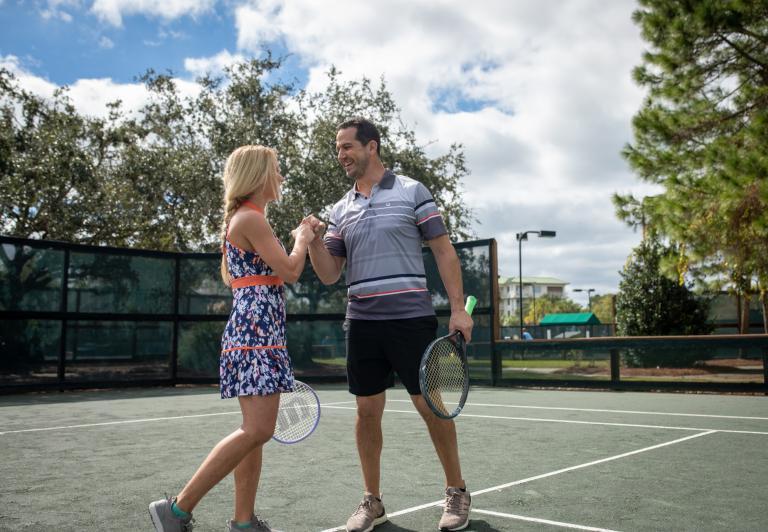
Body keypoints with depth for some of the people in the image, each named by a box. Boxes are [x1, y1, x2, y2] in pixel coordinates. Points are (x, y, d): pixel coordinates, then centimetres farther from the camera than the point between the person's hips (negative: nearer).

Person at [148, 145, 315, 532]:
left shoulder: (242, 219, 21)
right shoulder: (251, 218, -10)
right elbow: (290, 272, -12)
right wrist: (302, 241, 5)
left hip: (255, 334, 11)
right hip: (255, 333, -11)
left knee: (257, 430, 9)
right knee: (257, 430, -14)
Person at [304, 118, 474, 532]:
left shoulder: (411, 191, 1)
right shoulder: (340, 210, 13)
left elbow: (444, 251, 0)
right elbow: (329, 275, 10)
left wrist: (458, 308, -7)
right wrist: (314, 240, -8)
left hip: (411, 318, -4)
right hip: (362, 323, 4)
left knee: (431, 406, 2)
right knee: (367, 411, 7)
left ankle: (456, 492, 21)